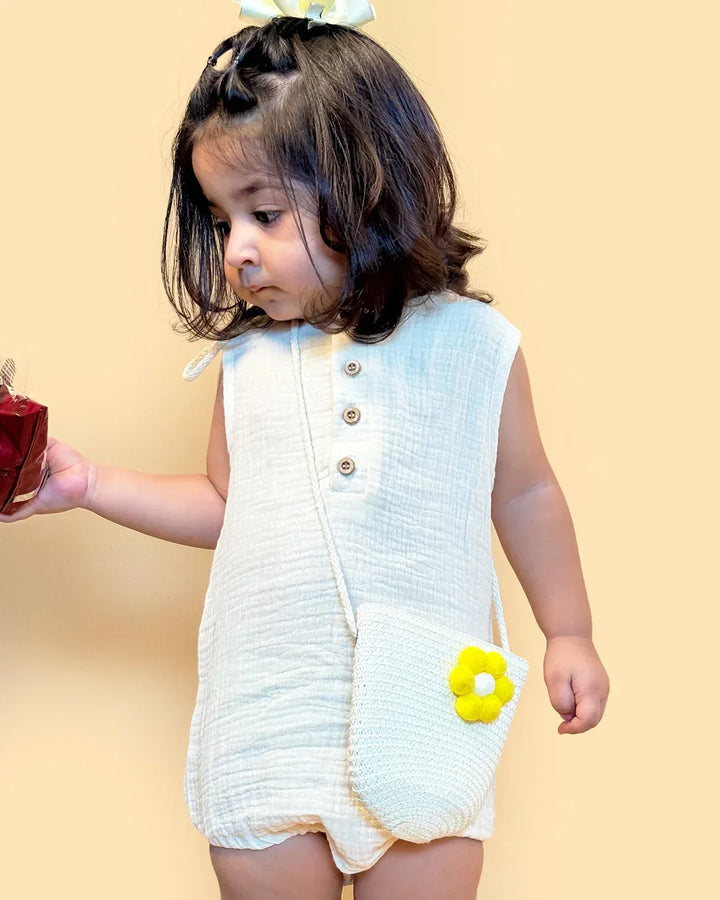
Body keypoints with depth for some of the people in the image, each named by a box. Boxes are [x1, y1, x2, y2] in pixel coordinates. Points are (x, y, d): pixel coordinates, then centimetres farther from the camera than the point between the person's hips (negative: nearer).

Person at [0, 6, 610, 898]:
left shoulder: (473, 344, -4)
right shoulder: (245, 357, 2)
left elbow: (524, 495, 7)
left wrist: (568, 633, 12)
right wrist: (88, 483, 6)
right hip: (265, 723, 2)